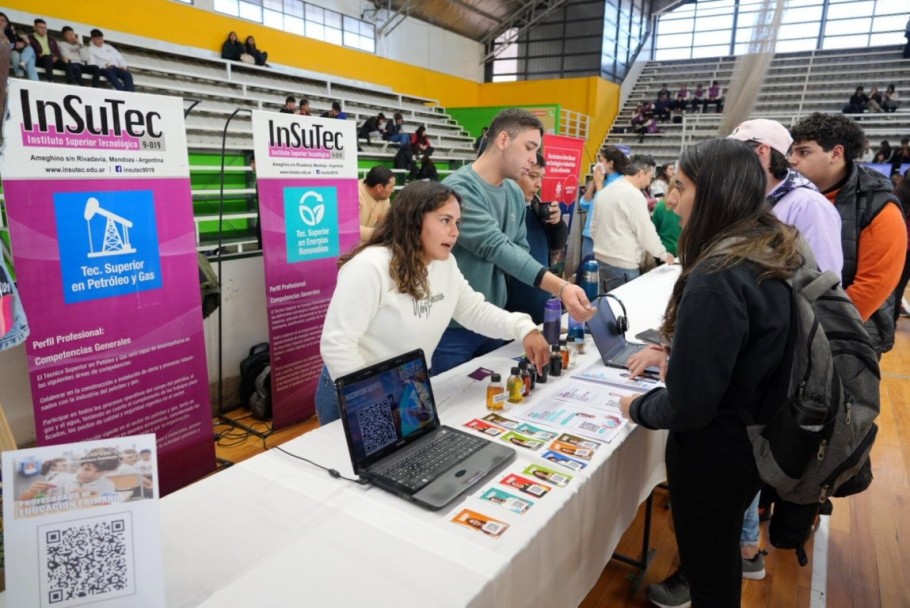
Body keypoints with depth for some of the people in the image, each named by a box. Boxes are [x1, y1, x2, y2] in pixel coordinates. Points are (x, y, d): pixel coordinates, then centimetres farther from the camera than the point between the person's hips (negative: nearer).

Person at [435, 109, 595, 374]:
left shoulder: (515, 194, 6)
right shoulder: (459, 189, -21)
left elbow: (519, 250, 10)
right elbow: (496, 247, -31)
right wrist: (560, 286, -39)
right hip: (453, 328, -7)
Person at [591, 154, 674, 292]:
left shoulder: (605, 191, 12)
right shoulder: (634, 195, -14)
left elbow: (594, 227, 17)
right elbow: (646, 231, -12)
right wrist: (663, 254, 2)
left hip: (601, 259, 9)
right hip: (622, 264, -9)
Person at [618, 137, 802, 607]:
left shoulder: (715, 280, -31)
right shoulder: (776, 257, -2)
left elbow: (687, 405, -28)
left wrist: (638, 407, -9)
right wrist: (674, 355, 7)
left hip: (713, 450, -8)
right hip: (753, 439, 8)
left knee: (708, 569, 17)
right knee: (722, 551, 31)